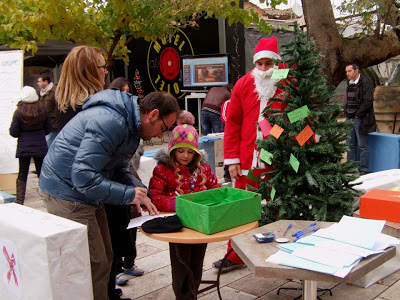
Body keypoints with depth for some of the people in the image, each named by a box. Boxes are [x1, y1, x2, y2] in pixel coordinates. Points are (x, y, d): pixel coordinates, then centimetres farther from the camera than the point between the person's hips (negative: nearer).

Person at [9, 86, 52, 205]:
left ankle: (20, 201, 7)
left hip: (24, 148, -1)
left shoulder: (19, 113, -9)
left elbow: (14, 133, -6)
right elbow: (48, 129, 5)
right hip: (40, 148, 2)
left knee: (22, 176, 8)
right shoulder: (42, 111, -3)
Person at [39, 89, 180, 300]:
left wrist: (139, 191, -2)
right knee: (95, 266, -6)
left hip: (87, 195, 10)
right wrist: (129, 194, -21)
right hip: (67, 194, -10)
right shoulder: (110, 122, -26)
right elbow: (83, 176, -29)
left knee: (104, 260, 16)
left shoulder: (129, 123, 8)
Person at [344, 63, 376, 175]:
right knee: (350, 145, 11)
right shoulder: (349, 84, 15)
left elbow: (368, 101, -16)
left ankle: (363, 170, 5)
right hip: (349, 119, 8)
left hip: (360, 119, -8)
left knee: (363, 146, -1)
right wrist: (346, 111, 11)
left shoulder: (365, 83, -10)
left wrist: (358, 114, -13)